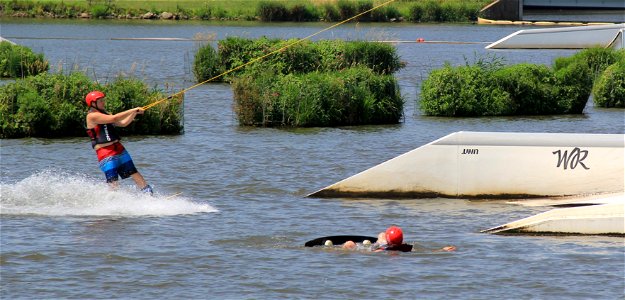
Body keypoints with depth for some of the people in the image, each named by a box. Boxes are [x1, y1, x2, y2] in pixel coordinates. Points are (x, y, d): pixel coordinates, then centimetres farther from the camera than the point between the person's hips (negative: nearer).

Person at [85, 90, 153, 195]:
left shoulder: (104, 114, 18)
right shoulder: (92, 116, -10)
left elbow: (123, 123, 16)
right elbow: (114, 118, -19)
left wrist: (134, 113, 1)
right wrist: (133, 110, -16)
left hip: (118, 149, 8)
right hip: (105, 153, -8)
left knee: (135, 174, 6)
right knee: (114, 183, -12)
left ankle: (150, 195, 8)